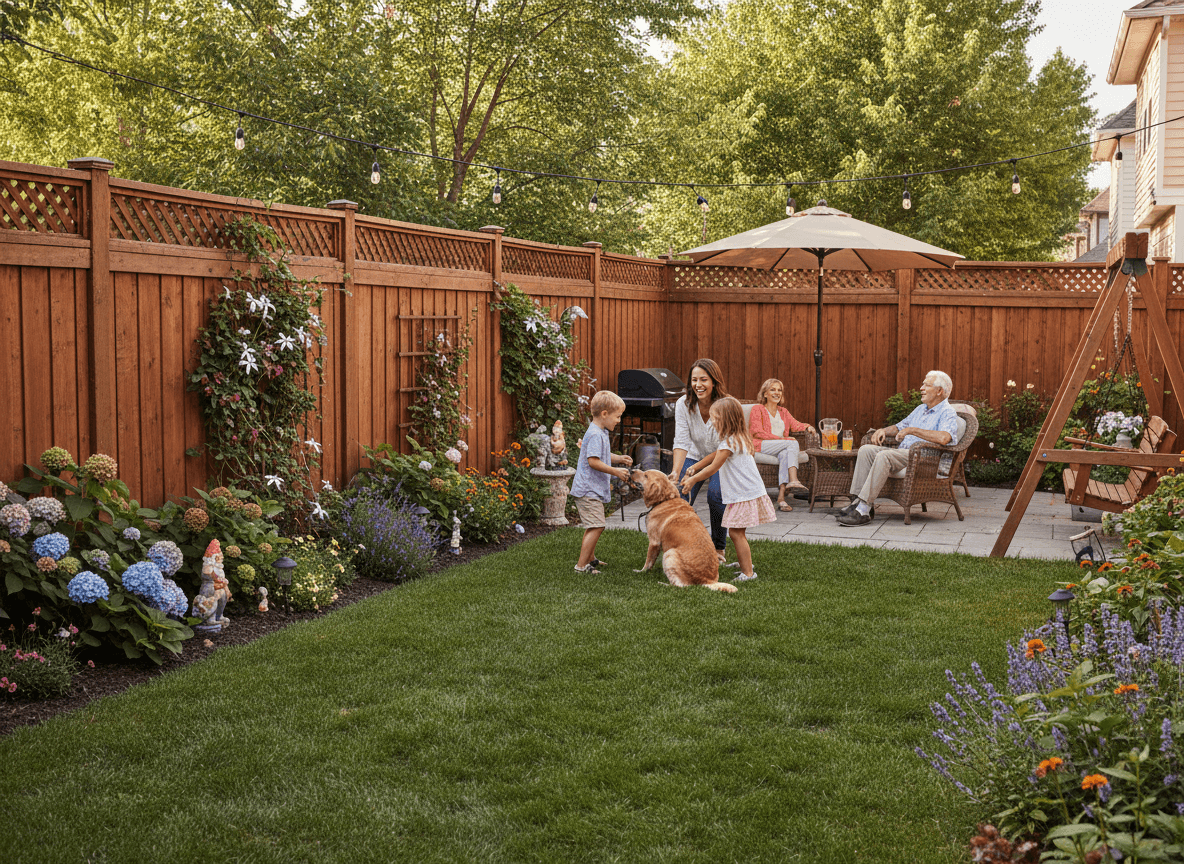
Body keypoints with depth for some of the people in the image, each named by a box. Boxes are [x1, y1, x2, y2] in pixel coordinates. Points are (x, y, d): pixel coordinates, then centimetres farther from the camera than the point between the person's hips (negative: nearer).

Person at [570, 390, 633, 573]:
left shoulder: (602, 433, 15)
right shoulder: (595, 435, -18)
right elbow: (593, 461, -24)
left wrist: (618, 459, 14)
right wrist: (615, 471, -19)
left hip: (594, 489, 11)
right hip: (588, 491, -11)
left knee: (593, 527, 22)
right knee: (596, 527, -14)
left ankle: (590, 558, 35)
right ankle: (581, 565, -13)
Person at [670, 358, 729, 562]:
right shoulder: (683, 404, -19)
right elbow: (681, 442, -23)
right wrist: (676, 471, -38)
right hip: (694, 456, 2)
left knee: (716, 495, -23)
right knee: (680, 497, -15)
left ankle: (719, 547, -2)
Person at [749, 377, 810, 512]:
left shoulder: (783, 411, 27)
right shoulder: (757, 409, 8)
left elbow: (795, 424, 12)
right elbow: (757, 433, -6)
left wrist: (807, 427, -12)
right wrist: (781, 439, -13)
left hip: (782, 448, 4)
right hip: (761, 446, -4)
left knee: (785, 454, -34)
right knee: (793, 443, -28)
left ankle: (781, 497, -44)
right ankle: (793, 480, -44)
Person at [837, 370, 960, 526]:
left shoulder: (948, 413, -4)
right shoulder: (920, 409, 25)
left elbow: (944, 438, -26)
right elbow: (899, 427, 35)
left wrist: (912, 430, -21)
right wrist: (883, 430, 12)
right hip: (902, 451, 9)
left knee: (884, 456, -33)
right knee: (866, 450, -12)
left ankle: (863, 510, -36)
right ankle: (858, 500, -19)